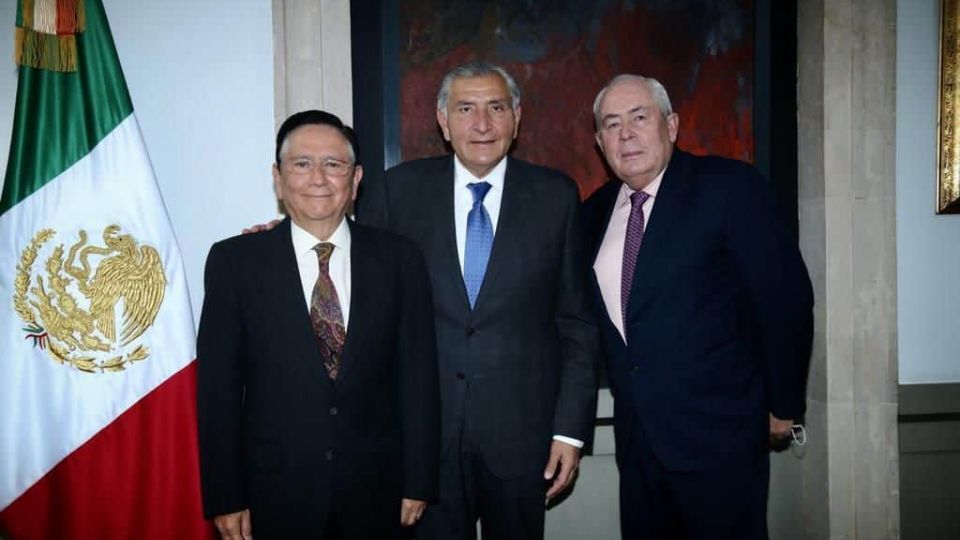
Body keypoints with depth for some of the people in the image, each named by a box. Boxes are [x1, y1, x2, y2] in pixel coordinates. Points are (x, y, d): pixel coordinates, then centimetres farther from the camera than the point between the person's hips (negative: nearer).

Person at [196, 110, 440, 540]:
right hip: (275, 494, -1)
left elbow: (418, 376, -1)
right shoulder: (235, 261, -5)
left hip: (375, 493, 1)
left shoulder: (399, 259, -2)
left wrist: (418, 483, 0)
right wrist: (224, 499, -4)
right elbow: (218, 386, -4)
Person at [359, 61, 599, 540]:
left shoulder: (556, 196, -1)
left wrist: (571, 427, -3)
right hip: (422, 425, 0)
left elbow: (577, 321, 0)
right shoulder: (397, 190, -1)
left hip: (520, 425, 0)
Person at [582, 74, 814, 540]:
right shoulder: (597, 210, 8)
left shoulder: (730, 187, -9)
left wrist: (783, 404, -5)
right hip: (636, 434, 5)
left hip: (718, 432, -5)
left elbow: (786, 296, -9)